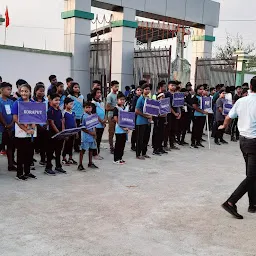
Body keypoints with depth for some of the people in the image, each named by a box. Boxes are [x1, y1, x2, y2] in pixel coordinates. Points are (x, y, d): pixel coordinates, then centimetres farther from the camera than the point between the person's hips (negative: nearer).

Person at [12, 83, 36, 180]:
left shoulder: (33, 103, 5)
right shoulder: (17, 103, -7)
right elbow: (15, 119, -11)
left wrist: (33, 128, -10)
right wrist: (26, 129, -16)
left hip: (31, 132, 4)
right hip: (20, 132, -4)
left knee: (30, 152, 10)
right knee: (21, 153, 2)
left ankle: (27, 172, 23)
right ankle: (19, 173, 13)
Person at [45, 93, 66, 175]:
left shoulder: (59, 110, 11)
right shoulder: (50, 111, -11)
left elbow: (62, 122, 11)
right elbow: (52, 123, -15)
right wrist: (58, 132, -18)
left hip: (60, 134, 7)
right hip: (52, 134, -7)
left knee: (58, 151, 15)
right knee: (50, 151, 0)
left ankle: (58, 166, 25)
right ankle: (48, 168, 7)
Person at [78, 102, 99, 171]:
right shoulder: (84, 116, -13)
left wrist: (94, 132, 1)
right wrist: (90, 132, -18)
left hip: (92, 136, 7)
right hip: (85, 136, -7)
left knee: (91, 149, 15)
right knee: (83, 150, -2)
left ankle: (90, 163, 29)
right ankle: (80, 165, 3)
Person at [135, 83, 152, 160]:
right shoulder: (141, 99, -10)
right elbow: (136, 111, -15)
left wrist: (150, 117, 1)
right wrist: (146, 116, -14)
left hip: (148, 121, 7)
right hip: (141, 121, -7)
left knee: (146, 138, 12)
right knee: (140, 138, -1)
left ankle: (144, 153, 24)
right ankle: (138, 154, 7)